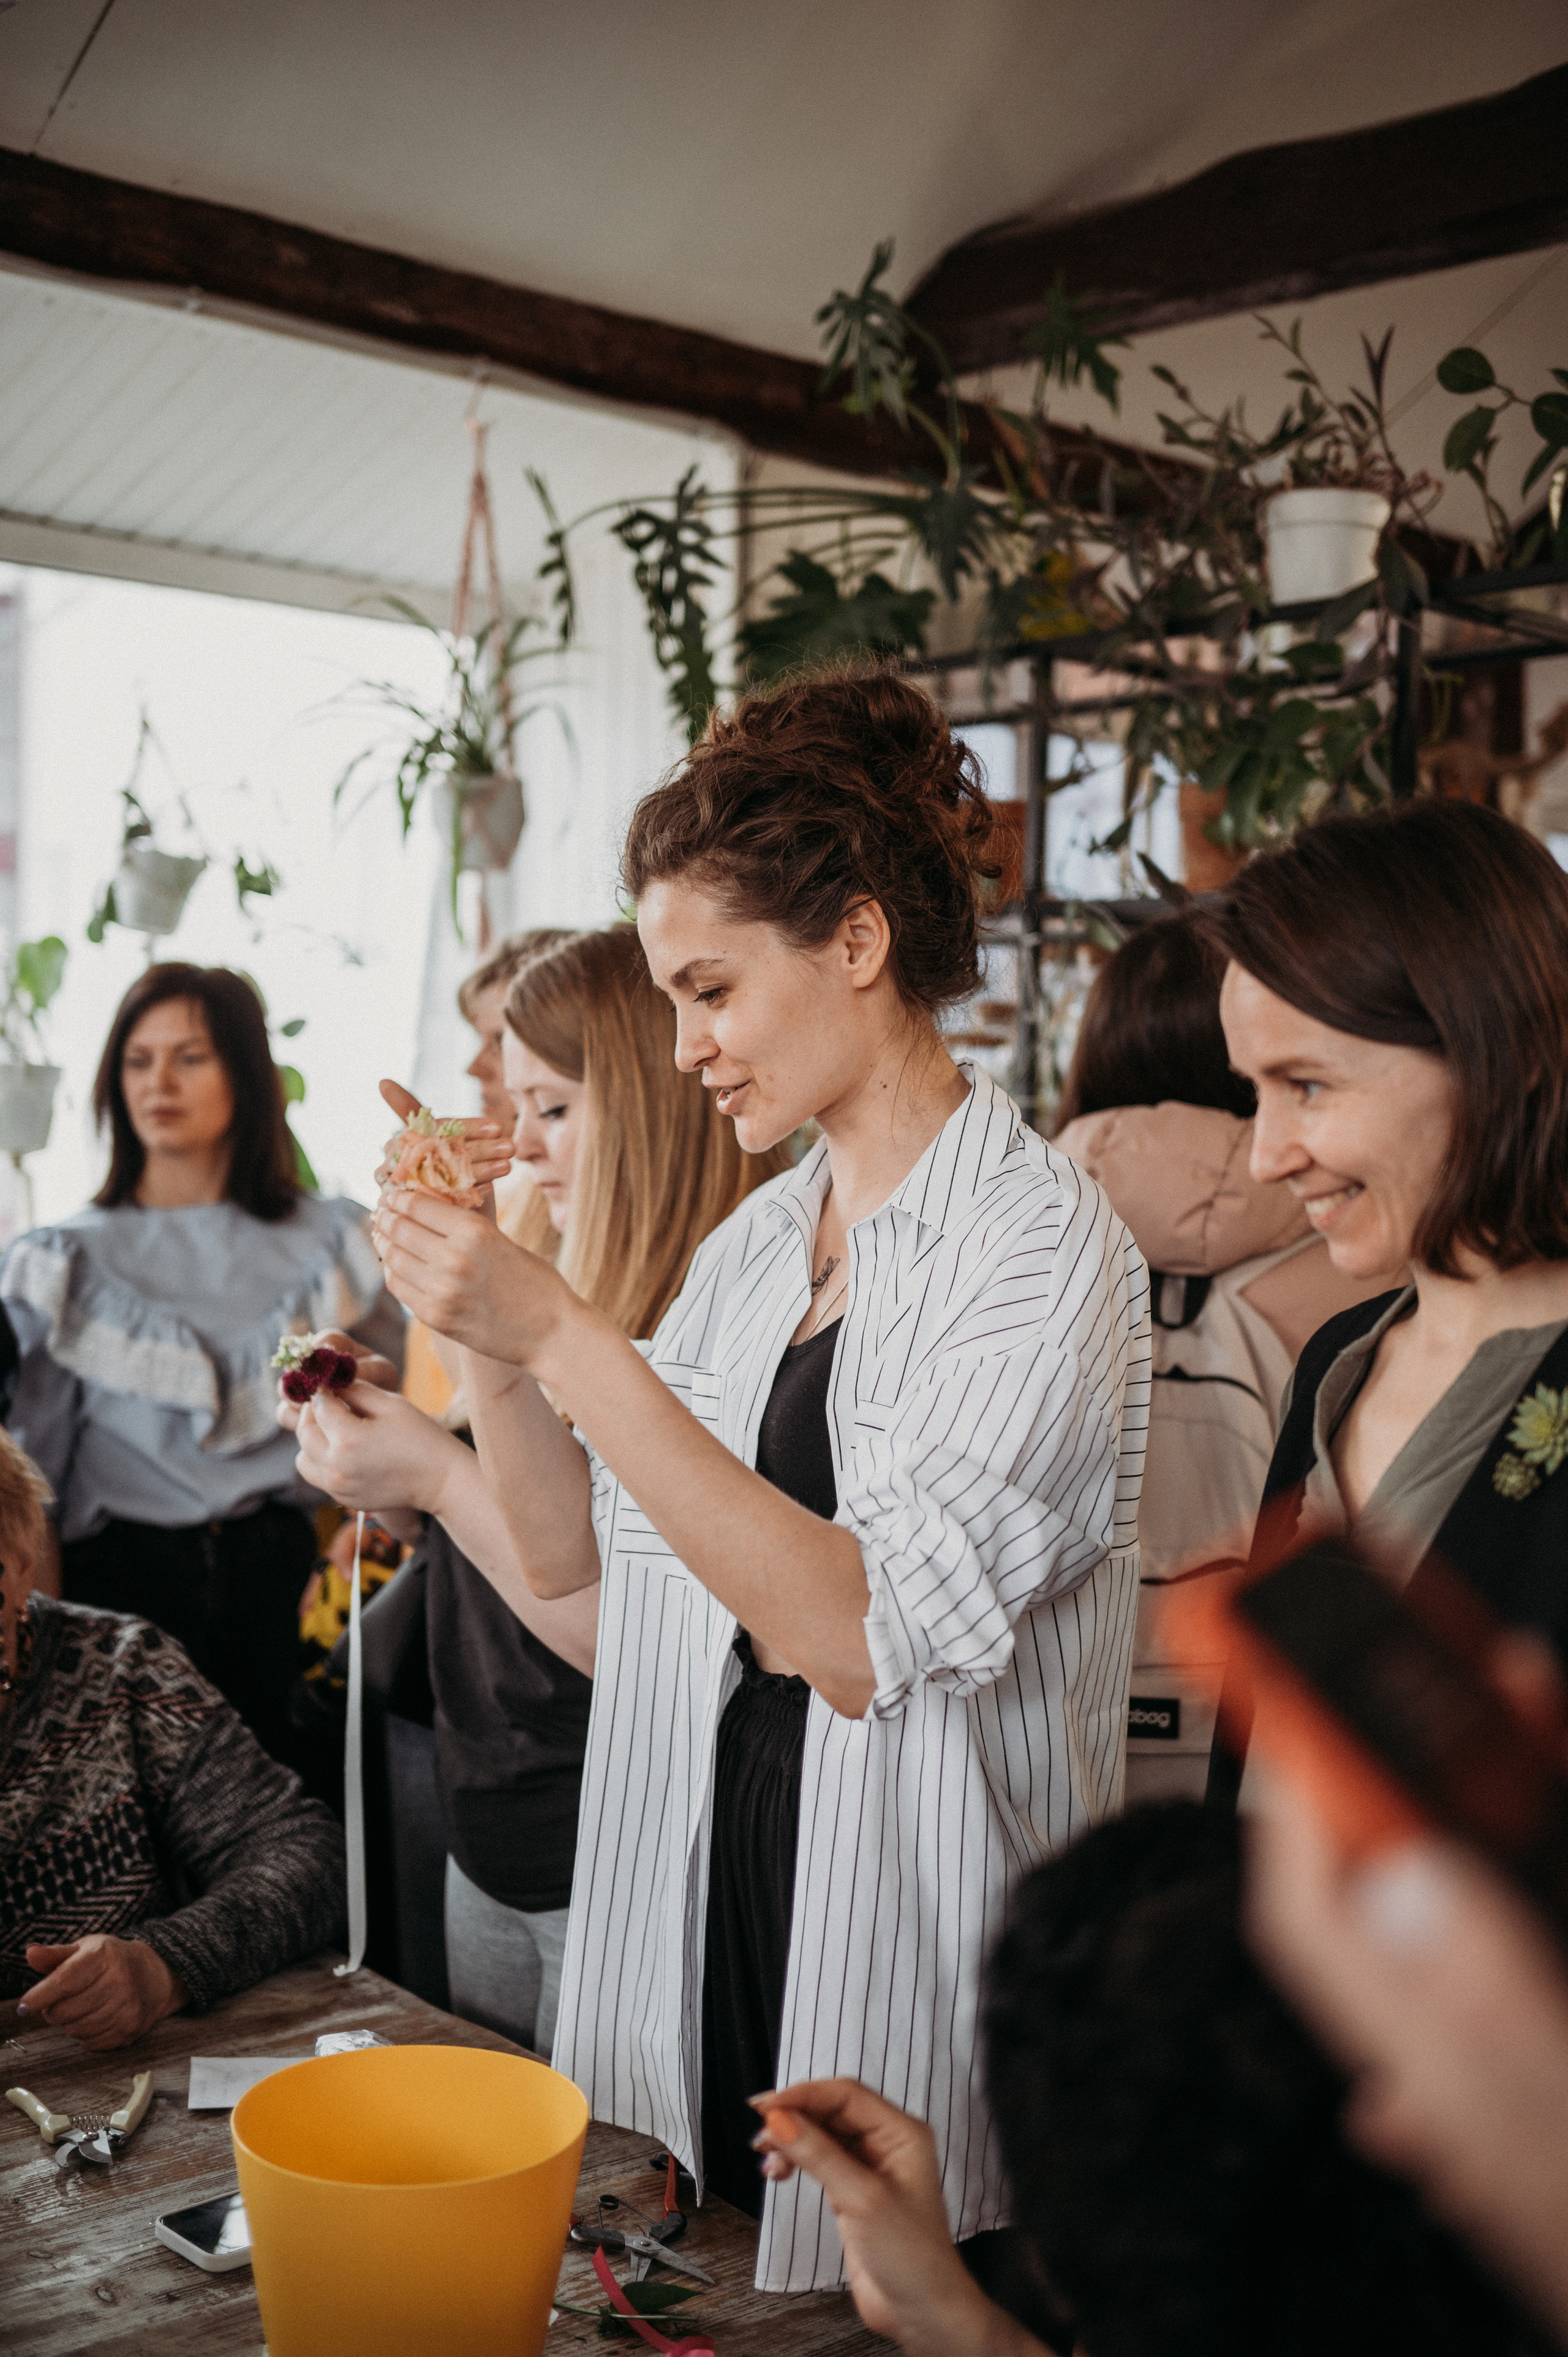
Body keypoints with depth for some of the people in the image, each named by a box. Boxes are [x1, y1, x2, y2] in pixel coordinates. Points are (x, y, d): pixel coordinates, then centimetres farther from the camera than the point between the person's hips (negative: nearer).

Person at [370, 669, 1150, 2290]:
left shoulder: (1042, 1243, -15)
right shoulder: (755, 1243, 7)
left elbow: (858, 1638, -25)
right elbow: (572, 1553, 9)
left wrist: (563, 1335, -25)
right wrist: (483, 1336, -7)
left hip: (910, 1961, -6)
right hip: (706, 1904, 7)